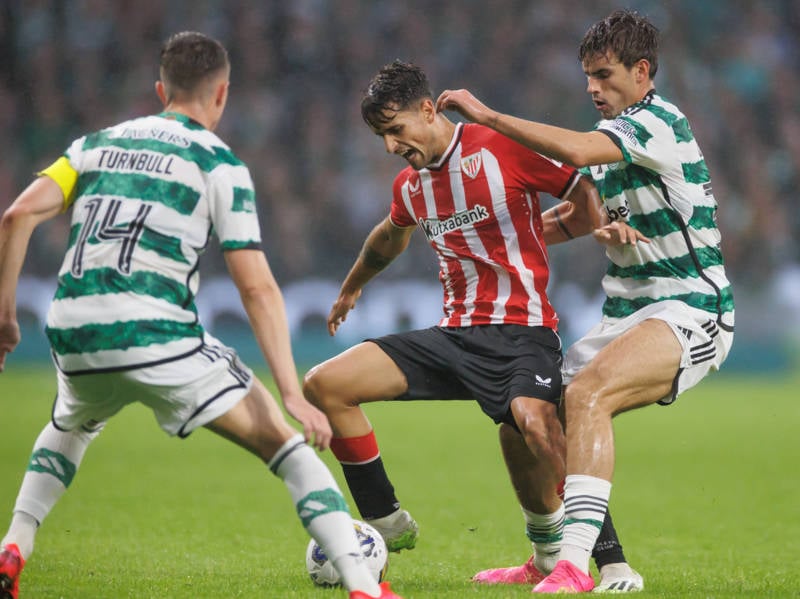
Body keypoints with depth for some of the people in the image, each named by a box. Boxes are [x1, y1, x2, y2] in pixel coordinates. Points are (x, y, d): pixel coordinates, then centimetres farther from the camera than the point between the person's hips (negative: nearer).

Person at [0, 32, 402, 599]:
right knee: (285, 444, 5)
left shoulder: (99, 143, 18)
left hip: (74, 337, 5)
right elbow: (257, 286, -4)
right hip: (157, 336, -5)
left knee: (70, 427, 39)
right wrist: (292, 393, -7)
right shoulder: (218, 163, 4)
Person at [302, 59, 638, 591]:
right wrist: (352, 288, 52)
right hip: (454, 334, 7)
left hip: (521, 331, -7)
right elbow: (390, 237, 38)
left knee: (536, 426, -37)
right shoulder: (409, 186, 14)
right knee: (324, 384, -4)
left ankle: (551, 549, -12)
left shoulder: (502, 149, -9)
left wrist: (530, 233, 3)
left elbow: (589, 201, -3)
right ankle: (387, 527, 5)